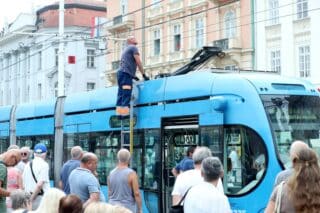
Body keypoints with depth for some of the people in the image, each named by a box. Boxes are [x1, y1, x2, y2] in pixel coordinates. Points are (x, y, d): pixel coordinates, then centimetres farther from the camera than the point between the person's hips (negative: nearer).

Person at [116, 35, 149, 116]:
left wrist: (132, 75, 31)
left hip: (120, 73, 9)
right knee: (126, 97, -16)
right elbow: (138, 62, -4)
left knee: (120, 97, 3)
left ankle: (119, 114, -2)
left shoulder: (126, 49, 30)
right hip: (126, 74, -9)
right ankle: (124, 115, -24)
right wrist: (144, 75, -1)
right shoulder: (133, 47, 3)